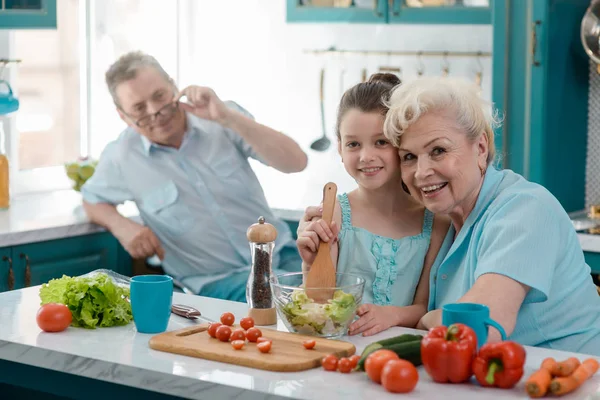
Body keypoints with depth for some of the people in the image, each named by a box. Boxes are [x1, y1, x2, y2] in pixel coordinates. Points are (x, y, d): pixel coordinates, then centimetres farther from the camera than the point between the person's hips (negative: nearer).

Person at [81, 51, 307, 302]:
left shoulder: (221, 123, 1)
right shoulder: (121, 157, 2)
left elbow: (296, 163, -11)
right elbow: (92, 200, 22)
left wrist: (227, 117, -21)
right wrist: (121, 226, -1)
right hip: (217, 281, -2)